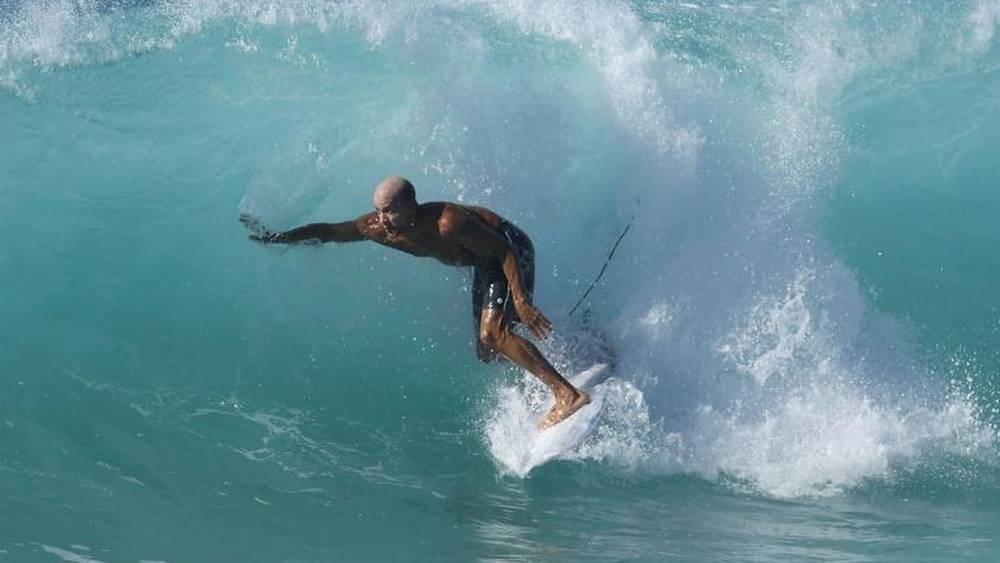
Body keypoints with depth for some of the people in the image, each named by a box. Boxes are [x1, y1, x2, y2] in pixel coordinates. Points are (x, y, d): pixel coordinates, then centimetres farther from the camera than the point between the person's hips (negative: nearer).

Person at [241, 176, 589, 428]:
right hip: (483, 264, 8)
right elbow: (329, 231, -3)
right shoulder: (378, 228, -18)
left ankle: (569, 395, -31)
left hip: (510, 248, -8)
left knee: (493, 334, -27)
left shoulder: (449, 223, -37)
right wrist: (277, 238, -3)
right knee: (487, 353, 9)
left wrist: (521, 301, -34)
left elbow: (504, 251, -29)